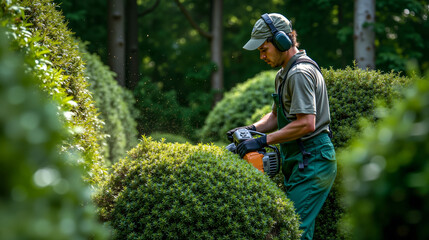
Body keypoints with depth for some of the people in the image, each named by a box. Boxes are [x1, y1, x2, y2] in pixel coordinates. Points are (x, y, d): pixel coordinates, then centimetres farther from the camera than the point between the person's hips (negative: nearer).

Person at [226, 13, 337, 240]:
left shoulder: (300, 74, -17)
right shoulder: (284, 74, 18)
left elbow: (306, 123, -25)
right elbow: (276, 116, 25)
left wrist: (262, 141, -20)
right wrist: (250, 129, 7)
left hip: (312, 162, -11)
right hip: (302, 162, 11)